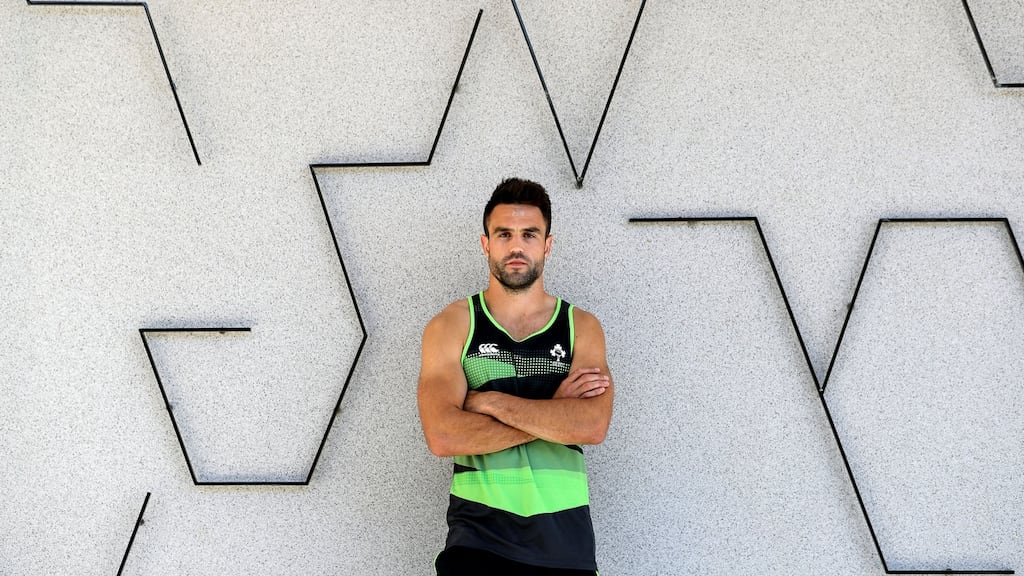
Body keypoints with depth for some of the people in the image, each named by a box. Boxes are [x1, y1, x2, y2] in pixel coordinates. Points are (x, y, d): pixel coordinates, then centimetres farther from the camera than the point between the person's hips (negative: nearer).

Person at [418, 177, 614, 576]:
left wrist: (491, 401, -13)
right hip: (479, 530, -1)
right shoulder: (451, 326, 0)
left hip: (565, 532, 2)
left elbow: (593, 426, -13)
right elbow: (442, 436, -14)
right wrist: (553, 413, -11)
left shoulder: (581, 327, 3)